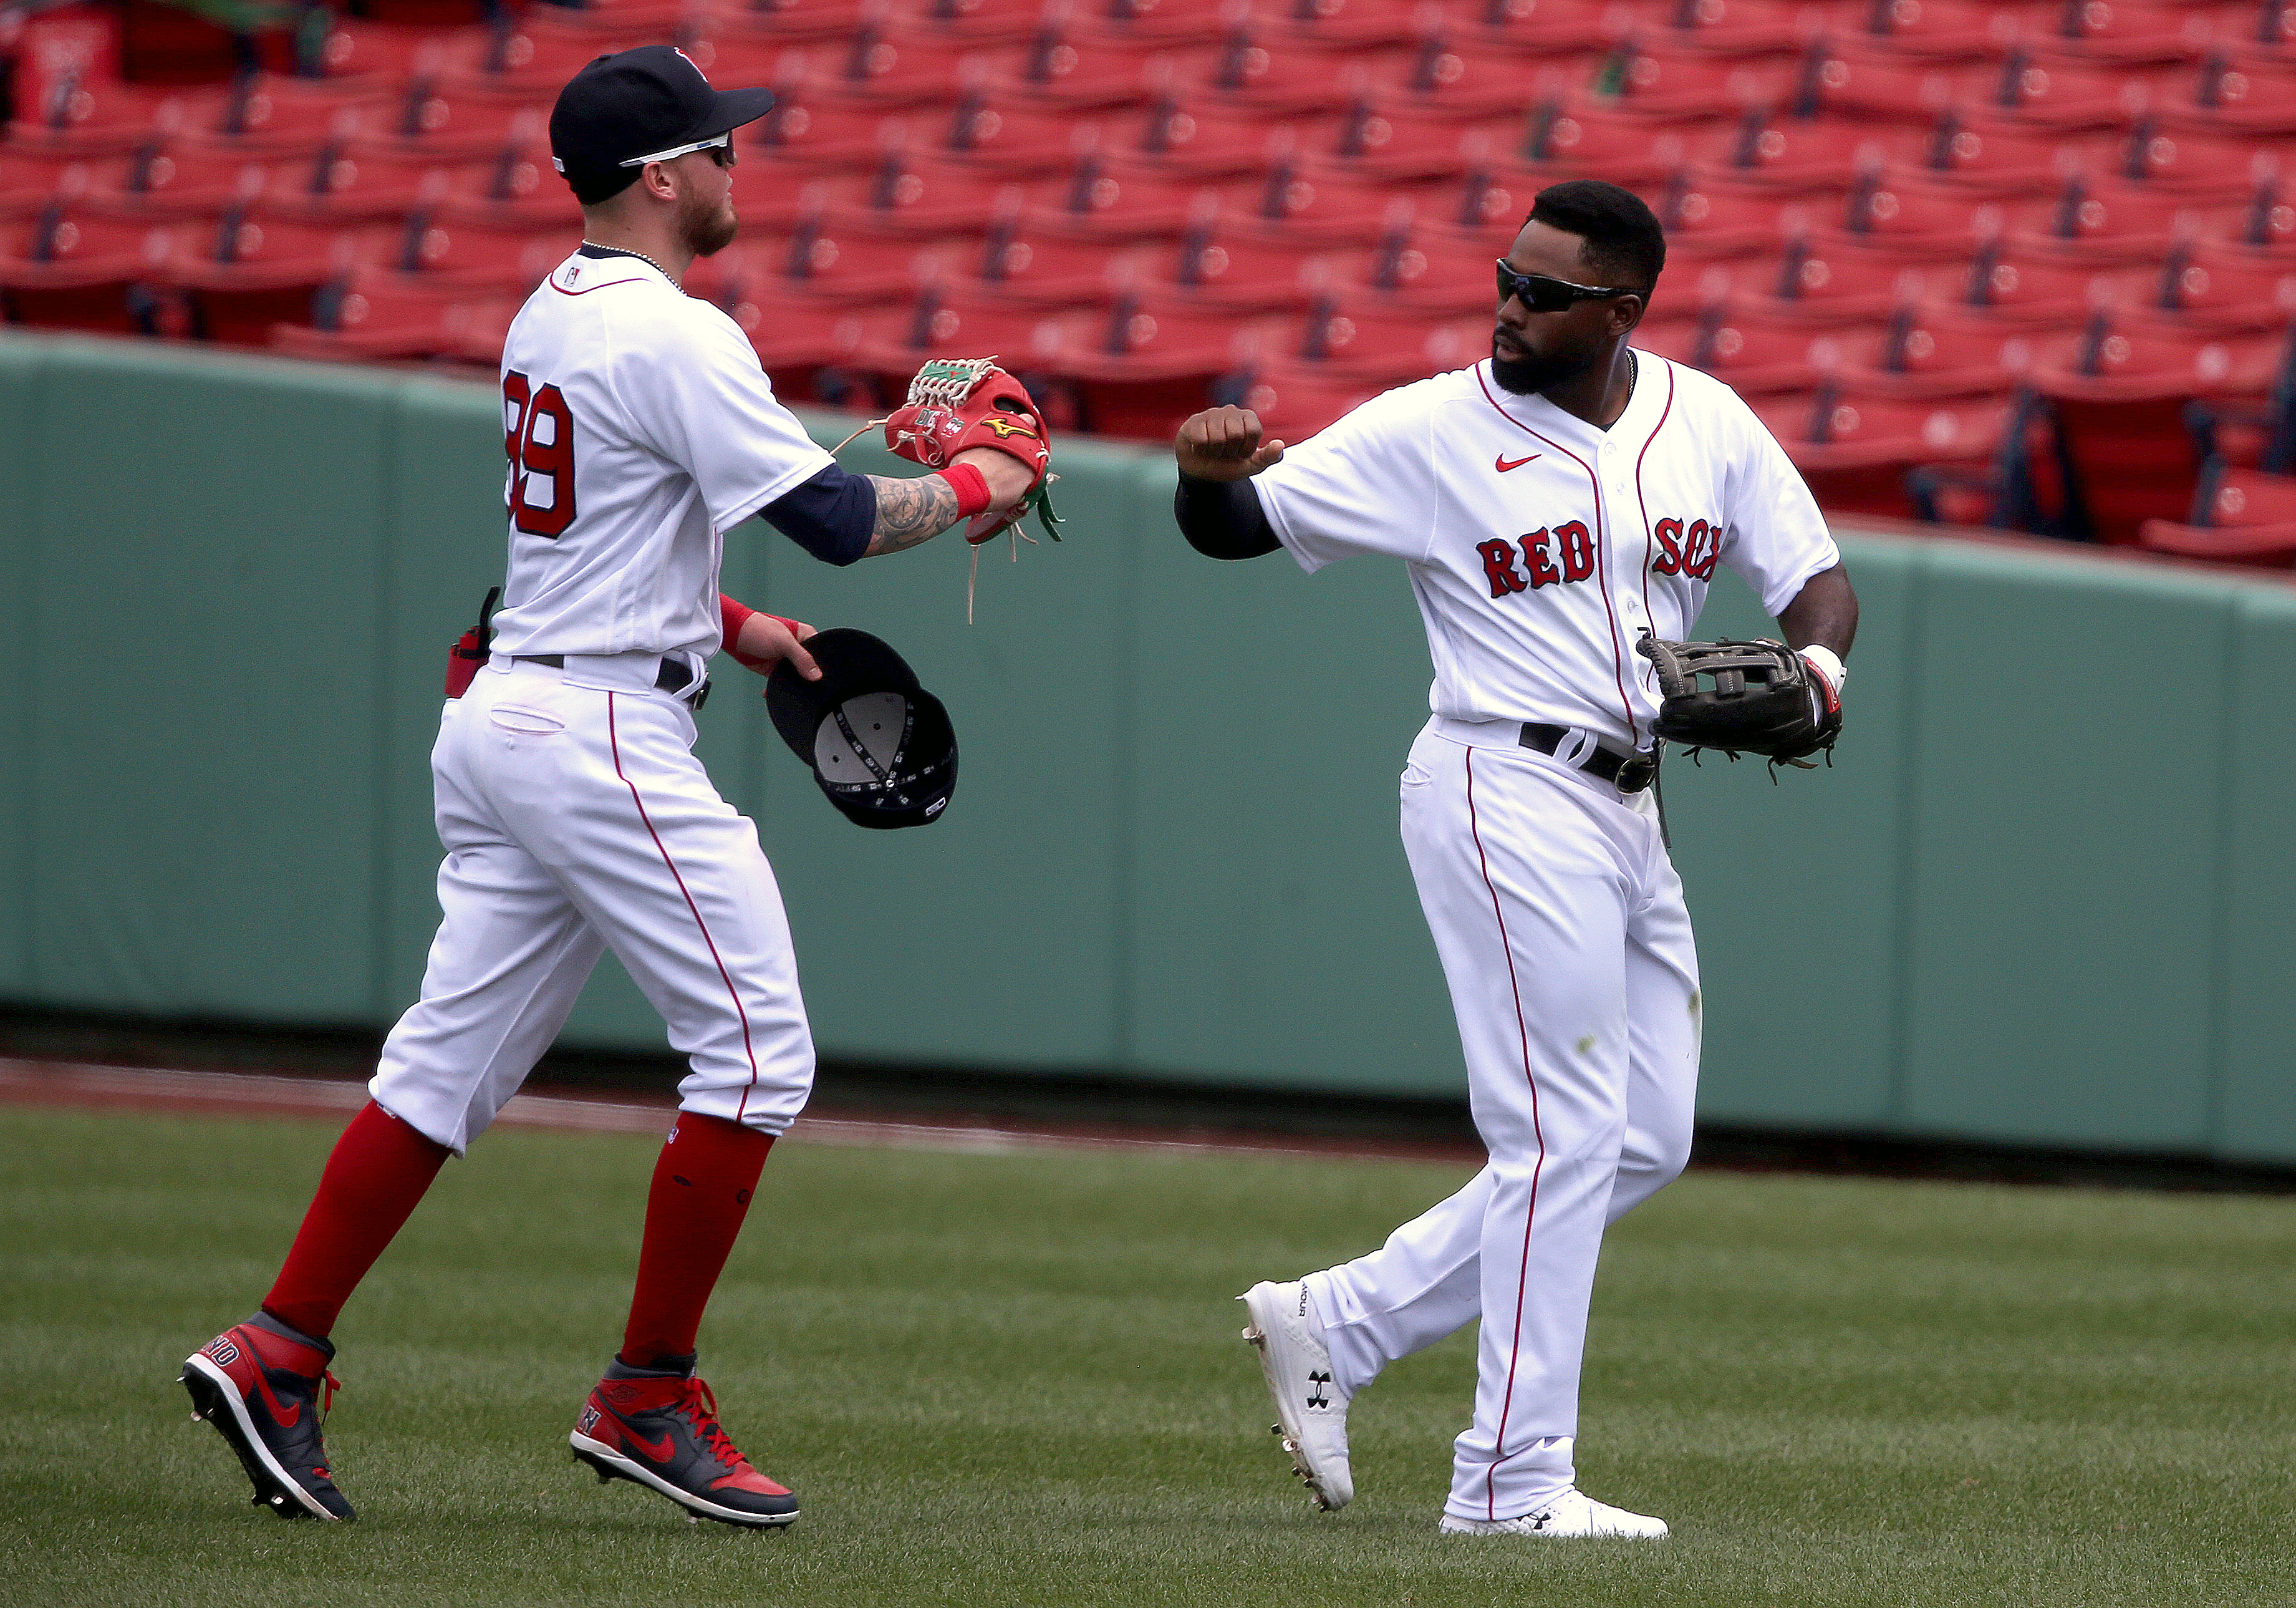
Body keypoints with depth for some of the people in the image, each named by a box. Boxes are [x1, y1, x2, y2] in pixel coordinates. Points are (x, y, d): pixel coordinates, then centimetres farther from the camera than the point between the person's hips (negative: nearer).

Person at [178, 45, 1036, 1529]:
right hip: (605, 731, -9)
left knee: (453, 1061, 9)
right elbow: (834, 518, -17)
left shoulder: (549, 318, 15)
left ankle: (278, 1354, 3)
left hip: (499, 723, 9)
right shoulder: (674, 338, -15)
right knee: (756, 1048, -3)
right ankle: (651, 1398, -1)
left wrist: (726, 622, 20)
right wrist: (972, 490, -1)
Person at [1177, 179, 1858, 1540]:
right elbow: (1241, 528, -4)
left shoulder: (1704, 421, 7)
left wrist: (1815, 660, -13)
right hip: (1508, 798, -7)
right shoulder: (1433, 432, -6)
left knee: (1645, 1143, 9)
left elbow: (1816, 576, 10)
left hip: (1630, 810, 7)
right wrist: (1210, 472, -28)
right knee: (1566, 1138, -10)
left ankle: (1335, 1325, 14)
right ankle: (1513, 1480, -5)